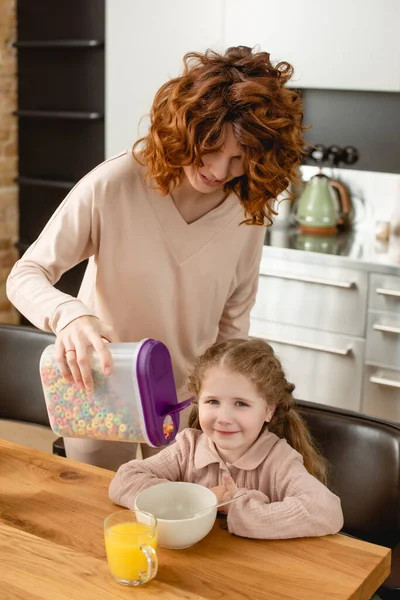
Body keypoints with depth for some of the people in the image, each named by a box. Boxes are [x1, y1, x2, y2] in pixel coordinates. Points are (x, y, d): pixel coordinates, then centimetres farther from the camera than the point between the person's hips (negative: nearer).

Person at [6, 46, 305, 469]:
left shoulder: (250, 209, -12)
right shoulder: (113, 185, -23)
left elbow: (233, 320, 1)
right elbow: (25, 276, -19)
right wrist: (69, 314, -39)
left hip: (188, 406, 3)